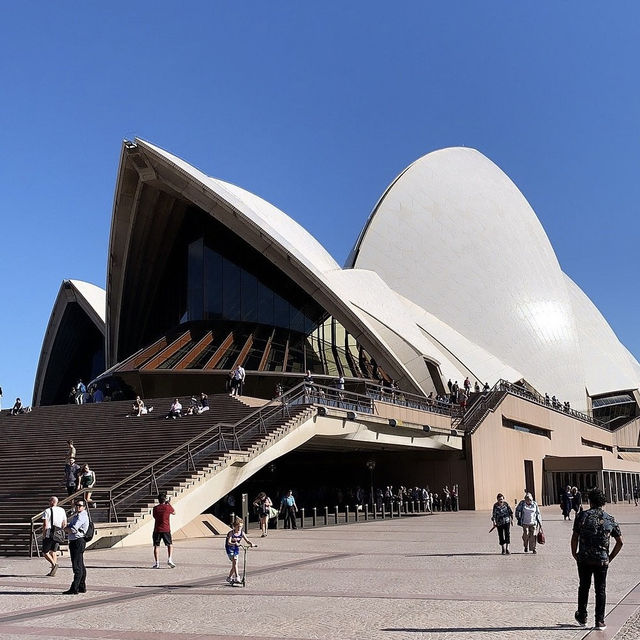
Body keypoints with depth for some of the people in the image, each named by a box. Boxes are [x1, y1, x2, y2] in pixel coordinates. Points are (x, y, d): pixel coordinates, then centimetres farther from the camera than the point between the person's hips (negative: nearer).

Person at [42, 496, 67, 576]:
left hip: (49, 535, -5)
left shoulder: (47, 511, -10)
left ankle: (54, 564, -18)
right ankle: (53, 572, 12)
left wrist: (43, 535, -5)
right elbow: (64, 524, 10)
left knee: (45, 552, 5)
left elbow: (45, 525, -14)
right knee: (53, 552, 15)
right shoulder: (62, 510, 7)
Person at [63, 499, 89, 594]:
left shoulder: (81, 516, -14)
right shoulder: (76, 516, 20)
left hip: (78, 542, -11)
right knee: (80, 566, 16)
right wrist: (68, 528, 0)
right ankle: (82, 587, 24)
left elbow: (73, 530, -20)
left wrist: (65, 528, -2)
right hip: (74, 542, 11)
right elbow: (68, 525, 21)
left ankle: (74, 589, -11)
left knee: (77, 566, -10)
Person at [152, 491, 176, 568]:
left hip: (157, 529, 1)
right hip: (166, 530, -1)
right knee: (170, 545, 12)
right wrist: (169, 503, 20)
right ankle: (169, 559, -3)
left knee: (156, 546, 6)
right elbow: (174, 512, 14)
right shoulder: (168, 507, -5)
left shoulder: (155, 508, 0)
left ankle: (156, 563, -1)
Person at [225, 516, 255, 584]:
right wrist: (234, 544, -54)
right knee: (234, 562, -20)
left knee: (234, 563, 10)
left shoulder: (242, 533, -10)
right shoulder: (231, 533, -23)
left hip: (236, 549, 5)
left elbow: (247, 540, -15)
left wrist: (252, 544, -35)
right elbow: (228, 542, -34)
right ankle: (236, 578, -20)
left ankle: (229, 578, 29)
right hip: (230, 549, -5)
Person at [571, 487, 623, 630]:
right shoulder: (610, 519, 2)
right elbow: (620, 542, 2)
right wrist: (610, 557, 11)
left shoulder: (582, 516, -5)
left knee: (584, 587, 16)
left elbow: (575, 537, -7)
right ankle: (600, 621, 10)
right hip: (602, 560, 0)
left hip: (584, 558, 0)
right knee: (600, 589, 9)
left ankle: (582, 617, 26)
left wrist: (574, 553, 7)